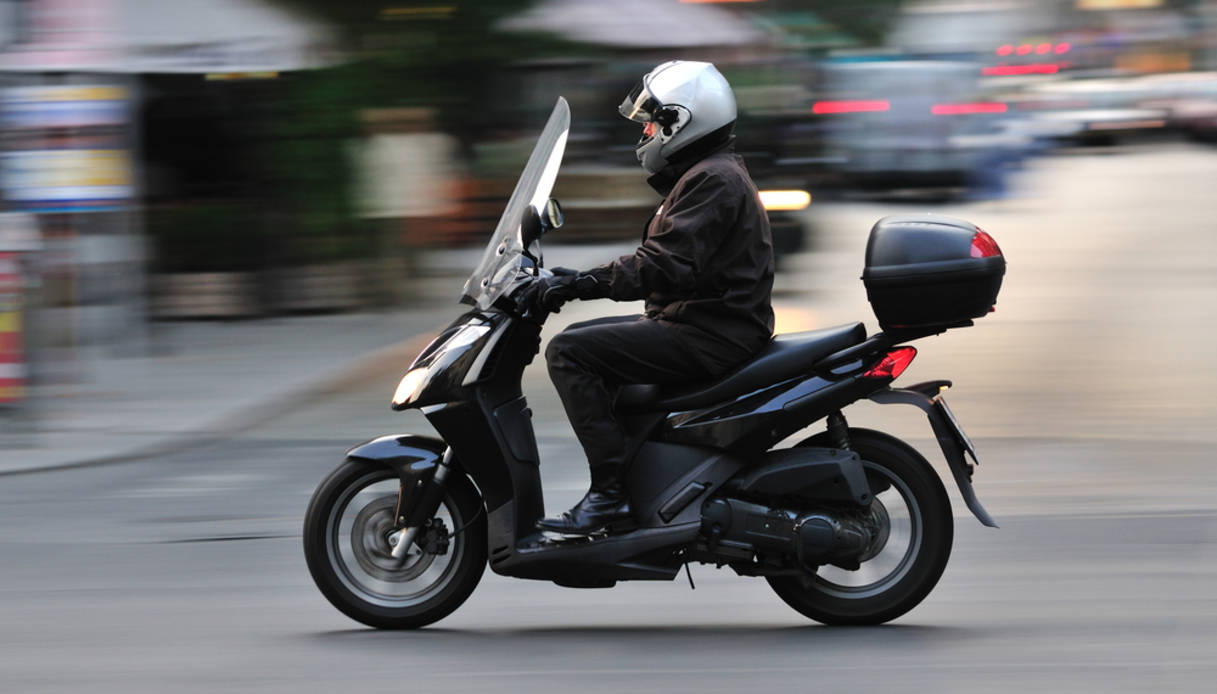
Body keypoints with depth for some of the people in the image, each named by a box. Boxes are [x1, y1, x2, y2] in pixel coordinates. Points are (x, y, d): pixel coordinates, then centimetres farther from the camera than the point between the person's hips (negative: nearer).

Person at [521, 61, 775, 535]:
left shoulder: (712, 180, -15)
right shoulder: (712, 173, 20)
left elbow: (667, 266, -26)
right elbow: (660, 260, 23)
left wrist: (582, 284, -26)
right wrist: (579, 279, 16)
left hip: (709, 336, -11)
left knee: (568, 353, -16)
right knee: (579, 338, 19)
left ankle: (611, 491, -22)